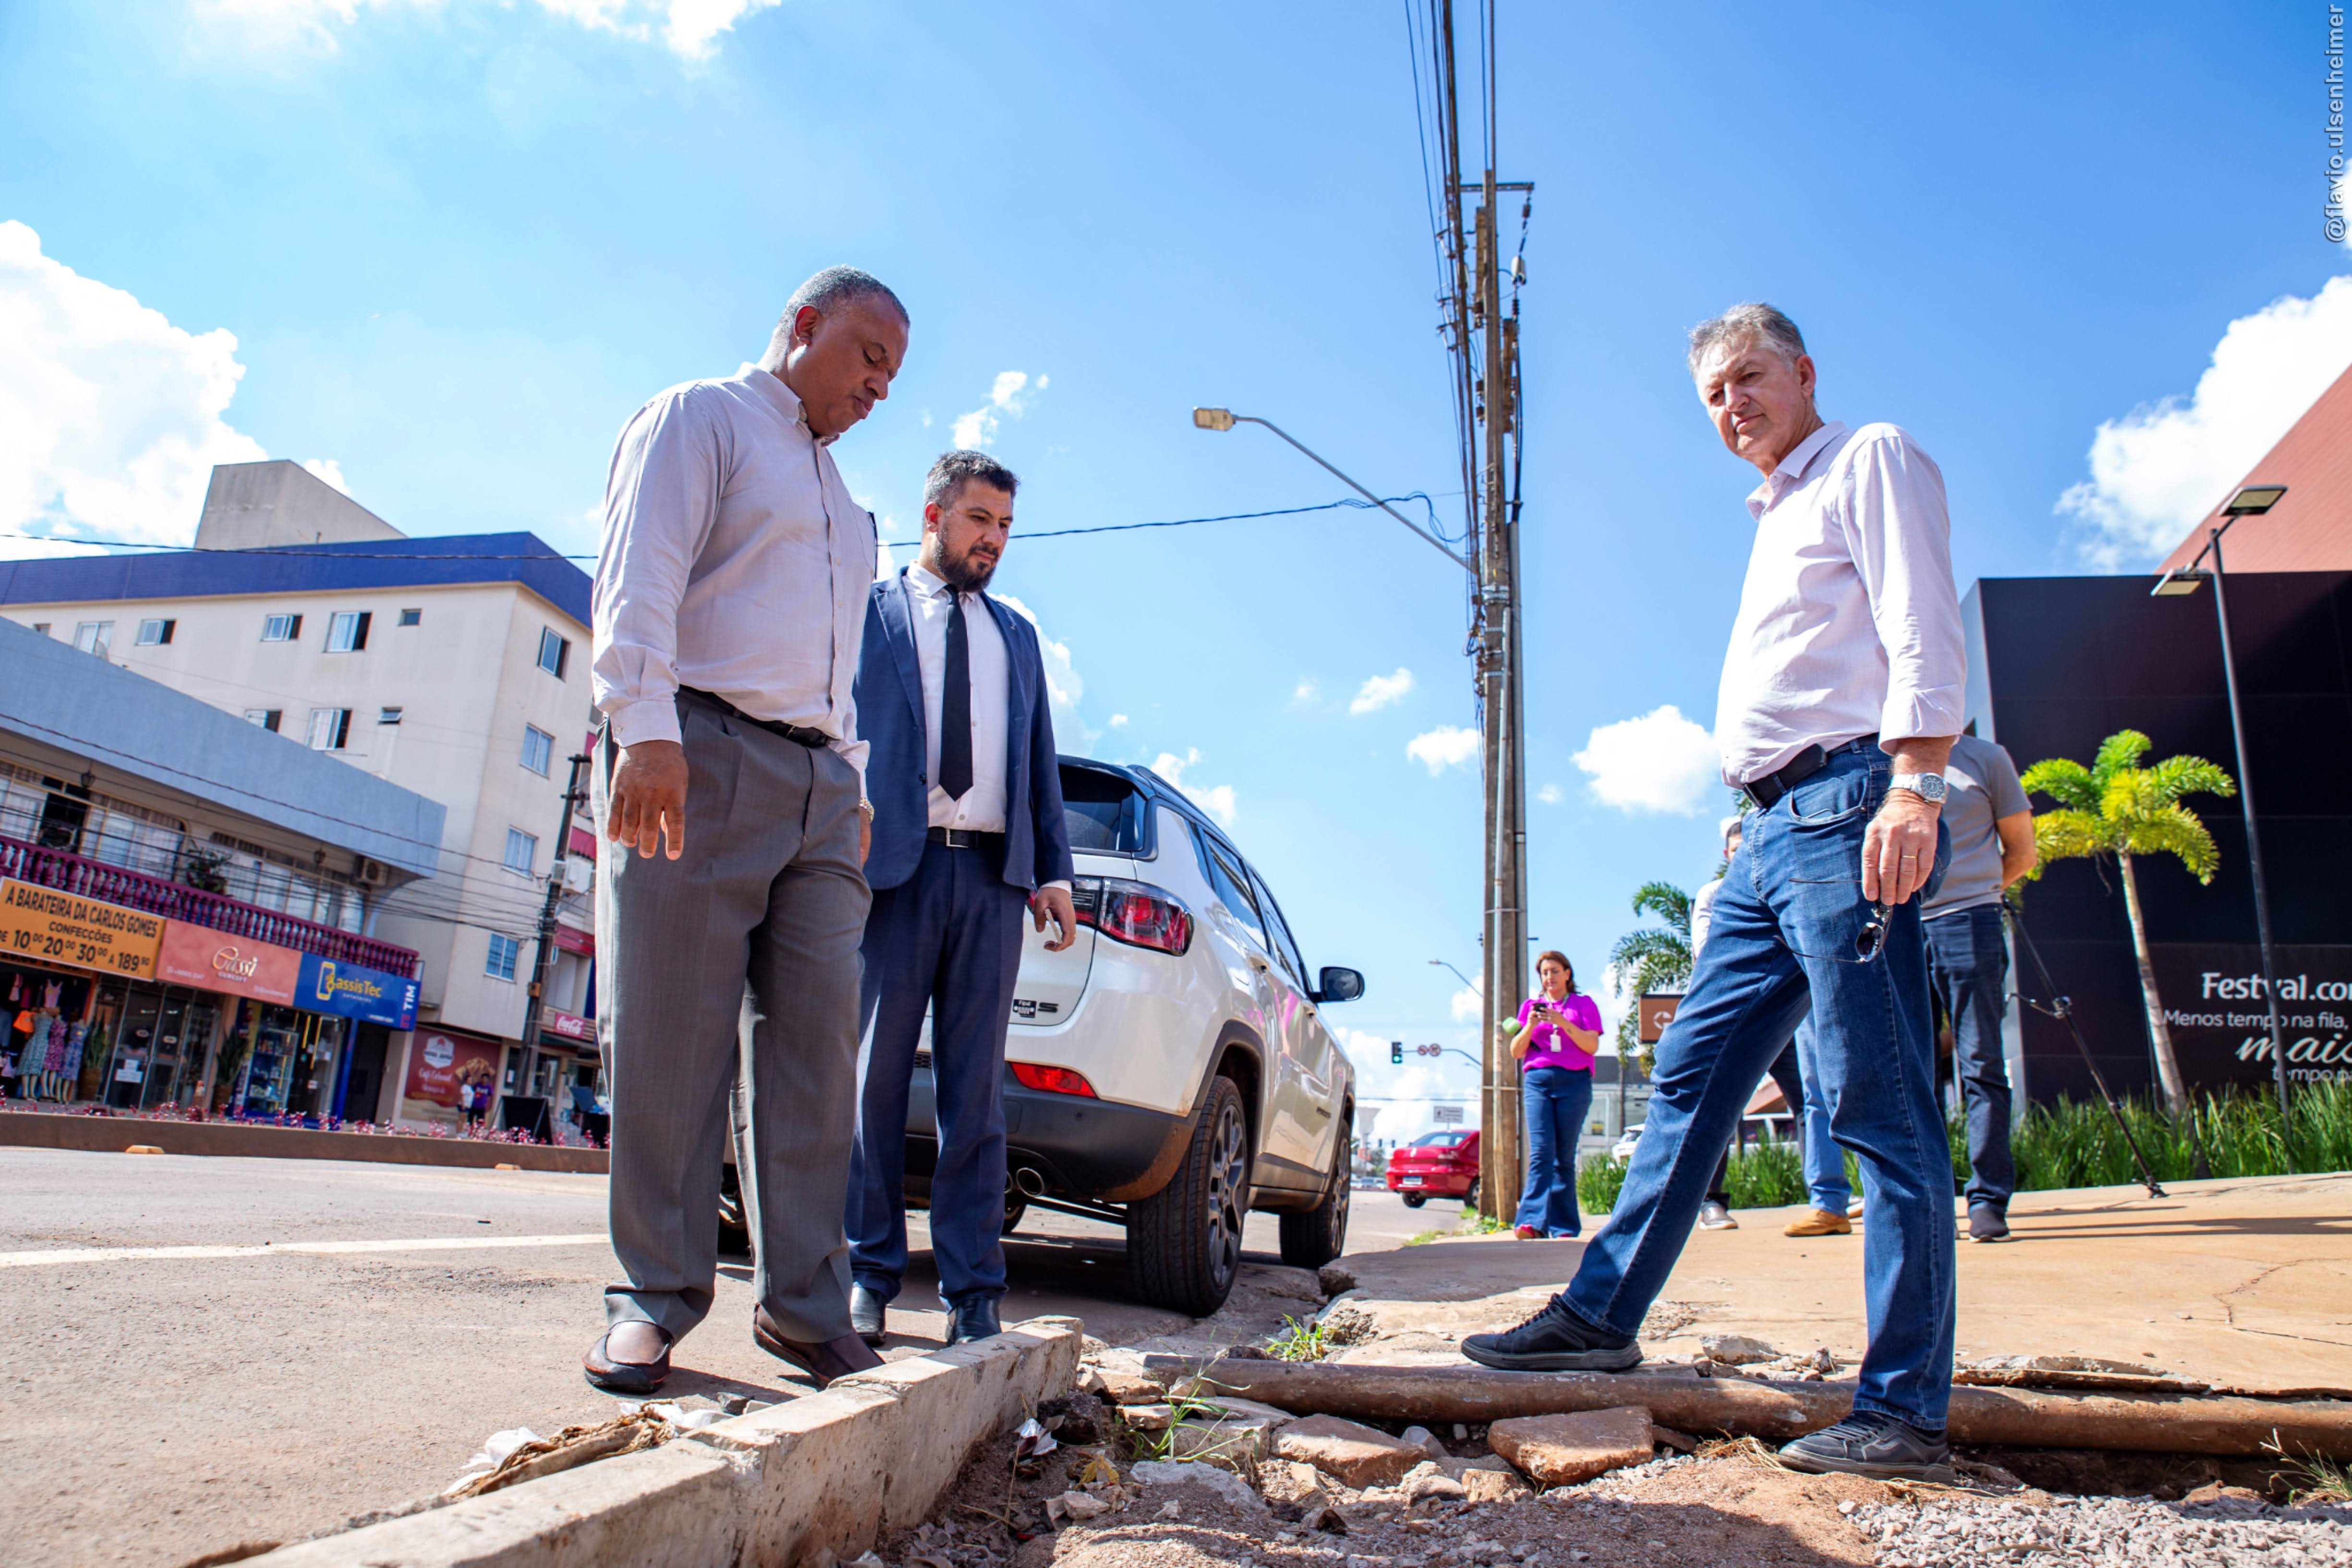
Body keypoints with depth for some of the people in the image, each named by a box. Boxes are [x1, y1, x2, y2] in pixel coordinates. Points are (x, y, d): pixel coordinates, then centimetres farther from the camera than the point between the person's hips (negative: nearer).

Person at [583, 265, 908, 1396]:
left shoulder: (841, 502, 31)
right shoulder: (697, 419, 7)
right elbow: (640, 574, -10)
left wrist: (855, 790, 17)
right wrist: (644, 726, -24)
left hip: (818, 786, 7)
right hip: (699, 757, -7)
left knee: (816, 1047, -1)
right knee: (668, 1045, -4)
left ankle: (804, 1307, 4)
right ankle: (653, 1300, 5)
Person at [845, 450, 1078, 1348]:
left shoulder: (1017, 636, 24)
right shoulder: (866, 612, 11)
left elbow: (1041, 760, 20)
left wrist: (1053, 871, 8)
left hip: (993, 875, 3)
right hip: (894, 869, -3)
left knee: (976, 1088, 2)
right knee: (876, 1077, 0)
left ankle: (971, 1292, 7)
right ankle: (868, 1276, 11)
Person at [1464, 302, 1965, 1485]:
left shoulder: (1871, 461, 4)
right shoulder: (1777, 519, 28)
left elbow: (1922, 632, -11)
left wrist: (1913, 789, -23)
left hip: (1848, 810, -9)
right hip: (1773, 831, 9)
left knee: (1879, 1106, -7)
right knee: (1690, 1077, 8)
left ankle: (1905, 1412, -1)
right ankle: (1600, 1314, 15)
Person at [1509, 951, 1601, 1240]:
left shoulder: (1584, 1004, 13)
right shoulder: (1530, 1006, 19)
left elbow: (1592, 1045, -1)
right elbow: (1516, 1052, 12)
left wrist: (1563, 1022, -13)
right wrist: (1530, 1026, -6)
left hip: (1574, 1082, -1)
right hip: (1537, 1081, 1)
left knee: (1565, 1157, -1)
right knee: (1541, 1153, -13)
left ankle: (1564, 1226, 3)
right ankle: (1533, 1222, -22)